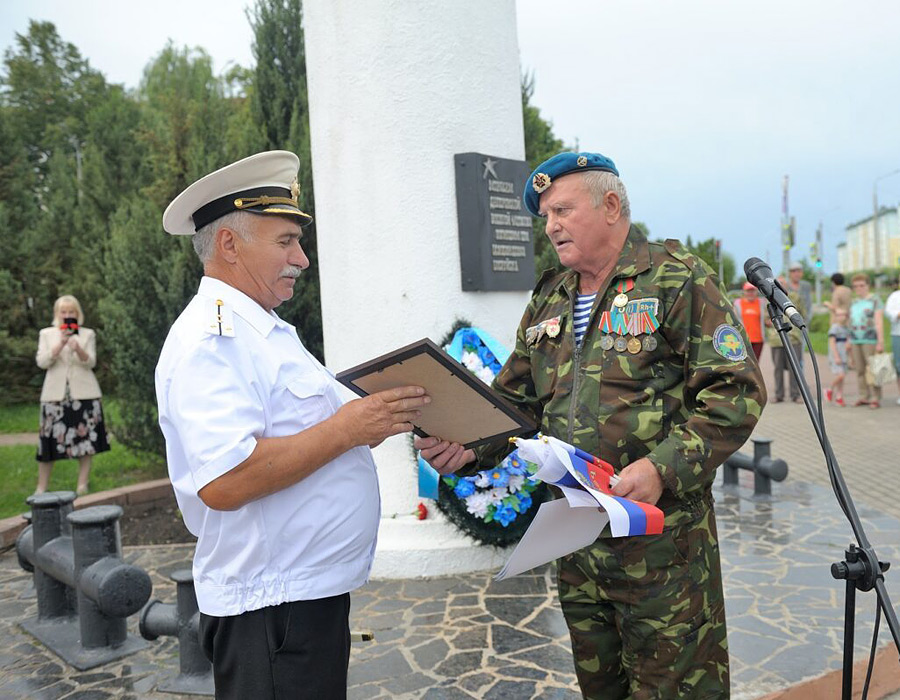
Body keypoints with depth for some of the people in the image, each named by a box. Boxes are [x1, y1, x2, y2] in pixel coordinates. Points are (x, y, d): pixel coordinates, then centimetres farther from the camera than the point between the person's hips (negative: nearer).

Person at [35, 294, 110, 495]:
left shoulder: (88, 334, 7)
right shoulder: (46, 333, 9)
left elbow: (91, 362, -4)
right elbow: (42, 362, -4)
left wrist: (78, 349, -23)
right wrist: (60, 344, -17)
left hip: (83, 393, 0)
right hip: (55, 394, 0)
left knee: (85, 437, 1)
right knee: (49, 439, -1)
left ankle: (83, 483, 10)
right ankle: (41, 487, 8)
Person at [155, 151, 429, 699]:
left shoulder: (267, 331, 15)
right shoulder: (210, 339, -18)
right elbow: (224, 482, -29)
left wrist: (373, 422, 3)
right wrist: (346, 427, -23)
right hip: (270, 611, -10)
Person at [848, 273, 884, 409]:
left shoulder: (875, 300, -1)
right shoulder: (854, 303, 18)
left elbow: (879, 322, -8)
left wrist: (880, 342, -14)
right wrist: (849, 342, 17)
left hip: (870, 340, -6)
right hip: (855, 341, 6)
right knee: (860, 370, 5)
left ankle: (875, 398, -6)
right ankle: (863, 397, 10)